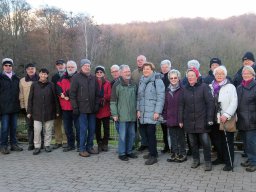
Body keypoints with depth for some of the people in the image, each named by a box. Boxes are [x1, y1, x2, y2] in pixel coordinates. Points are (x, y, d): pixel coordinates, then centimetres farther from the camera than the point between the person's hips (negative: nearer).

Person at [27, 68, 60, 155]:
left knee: (48, 130, 8)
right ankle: (37, 146, 8)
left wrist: (57, 110, 2)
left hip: (49, 112, 0)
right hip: (37, 112, 0)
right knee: (37, 130, -2)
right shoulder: (34, 85, 3)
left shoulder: (51, 85, 2)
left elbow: (55, 99, 4)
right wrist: (29, 111, 2)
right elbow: (30, 99, 5)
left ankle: (47, 145, 21)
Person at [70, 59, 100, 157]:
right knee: (83, 129, -3)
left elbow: (97, 93, 13)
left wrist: (97, 105, 3)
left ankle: (89, 147, 21)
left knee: (92, 129, 8)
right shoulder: (76, 78, -2)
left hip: (92, 108, 5)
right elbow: (72, 94, -4)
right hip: (82, 108, -4)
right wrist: (75, 107, -9)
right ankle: (82, 149, 7)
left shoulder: (93, 78, 11)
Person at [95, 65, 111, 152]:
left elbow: (110, 95, -2)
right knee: (97, 128, 6)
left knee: (106, 127, 5)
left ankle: (105, 144, 17)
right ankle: (99, 144, 16)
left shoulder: (107, 83, 4)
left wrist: (103, 97, -18)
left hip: (106, 109, 0)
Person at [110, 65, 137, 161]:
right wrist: (114, 114, -10)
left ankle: (129, 151, 25)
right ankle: (122, 153, 10)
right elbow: (113, 101, -6)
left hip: (132, 115, 6)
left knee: (131, 134, 12)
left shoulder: (133, 84, 13)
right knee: (123, 135, -1)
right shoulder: (117, 84, -5)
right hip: (122, 115, -6)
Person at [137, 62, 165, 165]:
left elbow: (160, 97, -11)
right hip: (143, 112, 6)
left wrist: (157, 111, -16)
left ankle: (153, 156, 0)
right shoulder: (142, 81, 16)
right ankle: (152, 152, 21)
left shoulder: (157, 81, -5)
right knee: (146, 132, 7)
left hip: (152, 112, -6)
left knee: (150, 133, -8)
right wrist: (138, 109, 10)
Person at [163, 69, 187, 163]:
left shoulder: (182, 89, -8)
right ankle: (175, 153, 21)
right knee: (173, 137, 11)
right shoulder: (168, 90, 11)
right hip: (170, 119, 5)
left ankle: (182, 154, 16)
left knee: (181, 137, 5)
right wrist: (165, 116, 7)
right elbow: (165, 105, 13)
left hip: (179, 118, -5)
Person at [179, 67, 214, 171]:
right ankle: (196, 160, 26)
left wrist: (210, 118, -14)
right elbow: (181, 105, 9)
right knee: (193, 142, 11)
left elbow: (210, 102, -8)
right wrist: (180, 120, 5)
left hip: (202, 121, -4)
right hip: (189, 121, 4)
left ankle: (208, 161, 12)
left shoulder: (204, 87, -4)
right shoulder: (185, 89, 9)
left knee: (205, 142, -2)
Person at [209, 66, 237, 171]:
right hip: (215, 119, 5)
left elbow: (234, 103, -10)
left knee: (227, 142, -3)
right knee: (217, 140, 14)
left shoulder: (230, 87, -3)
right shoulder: (211, 87, 11)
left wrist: (226, 115, -17)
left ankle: (229, 163, 6)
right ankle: (221, 158, 31)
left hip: (226, 119, -5)